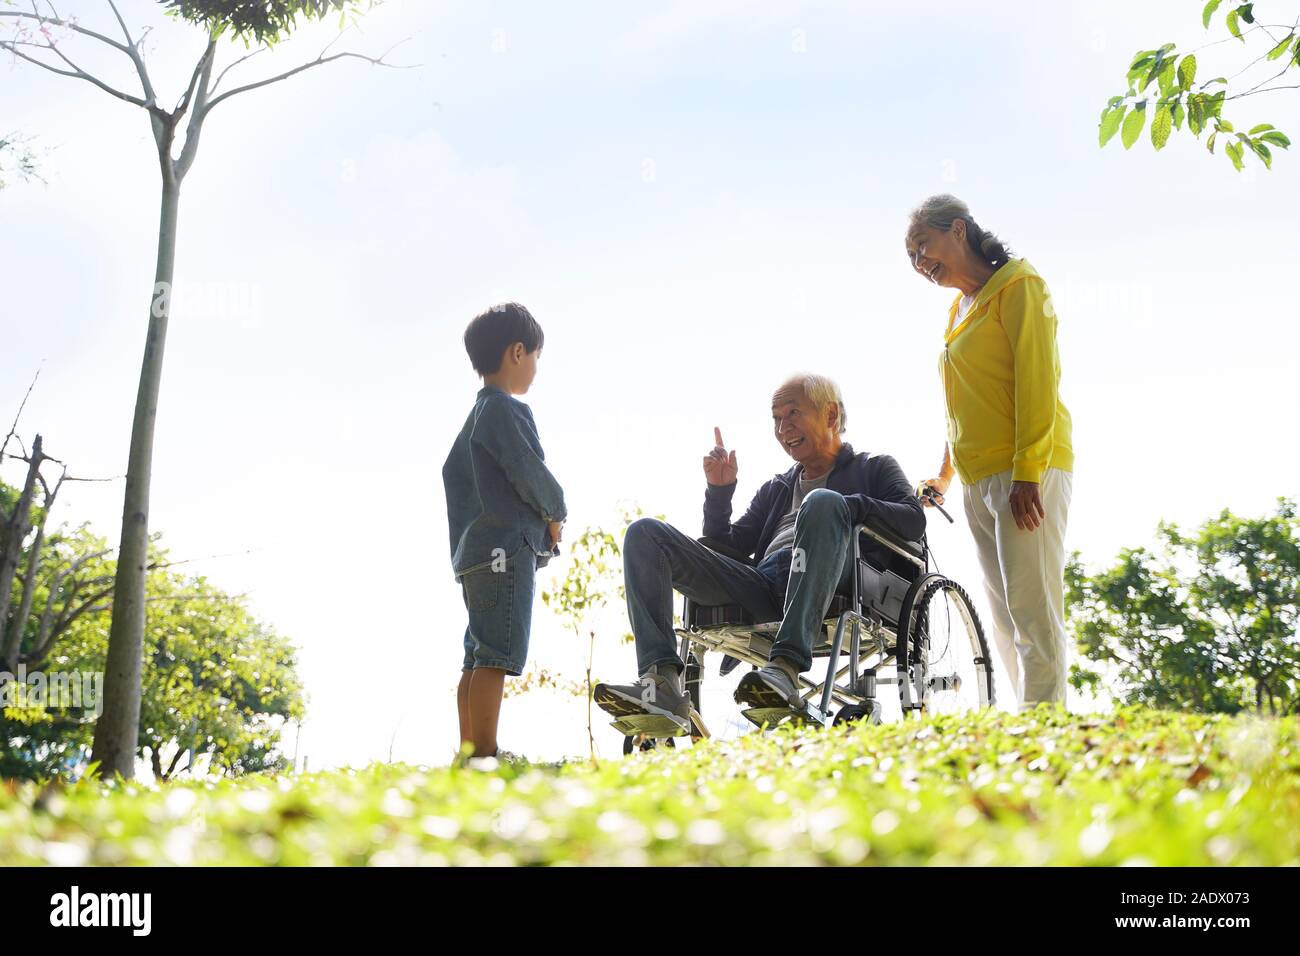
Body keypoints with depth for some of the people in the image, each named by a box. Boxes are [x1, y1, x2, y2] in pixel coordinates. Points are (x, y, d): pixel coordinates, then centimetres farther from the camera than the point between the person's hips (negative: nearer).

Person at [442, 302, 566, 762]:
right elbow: (530, 472, -16)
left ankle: (469, 752, 13)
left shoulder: (478, 414, 21)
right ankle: (485, 755, -14)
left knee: (478, 657, 10)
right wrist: (556, 512, 2)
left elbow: (452, 473, 26)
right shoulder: (508, 410, -9)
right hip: (507, 547, -10)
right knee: (497, 656, -12)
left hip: (477, 551, 10)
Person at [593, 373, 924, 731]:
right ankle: (661, 683, -30)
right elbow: (730, 547, 29)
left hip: (836, 587, -4)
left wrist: (845, 506, -8)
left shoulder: (873, 467, 24)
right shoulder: (775, 489, 36)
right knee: (645, 533, -8)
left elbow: (914, 519, 4)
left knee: (822, 501, -35)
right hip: (761, 589, 5)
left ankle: (786, 667, -45)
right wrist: (719, 492, 15)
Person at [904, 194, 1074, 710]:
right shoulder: (958, 308, 22)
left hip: (1026, 473, -8)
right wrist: (945, 473, 30)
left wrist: (1027, 471, -20)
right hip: (979, 482, 8)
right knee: (1006, 620, 4)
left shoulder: (1017, 285, -1)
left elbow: (1036, 378, -12)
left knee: (1031, 610, -14)